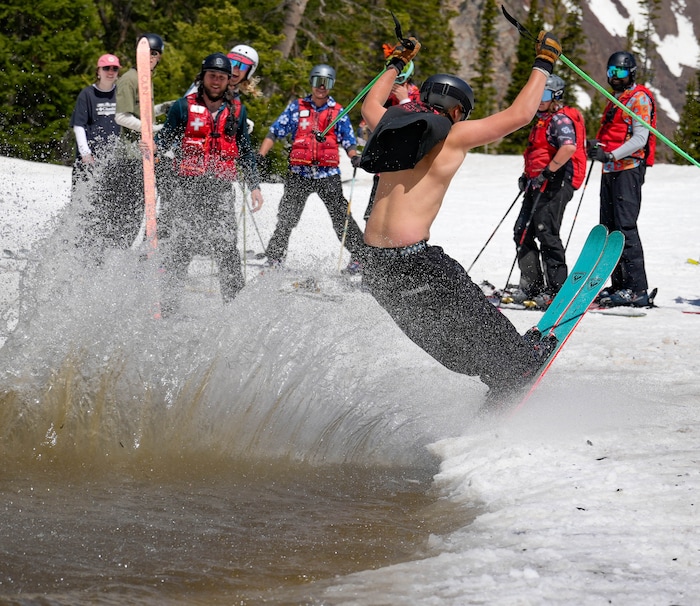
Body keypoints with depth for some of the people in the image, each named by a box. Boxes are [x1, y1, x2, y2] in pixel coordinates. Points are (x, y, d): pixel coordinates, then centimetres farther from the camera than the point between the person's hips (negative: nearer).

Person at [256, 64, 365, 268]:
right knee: (286, 218, 2)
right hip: (299, 173, 1)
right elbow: (275, 132, 8)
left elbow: (349, 142, 10)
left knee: (341, 217, -5)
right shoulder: (297, 108, 8)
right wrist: (260, 155, -4)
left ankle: (360, 256, -1)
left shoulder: (338, 112, 9)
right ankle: (274, 258, 9)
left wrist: (354, 156, -12)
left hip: (328, 174, -1)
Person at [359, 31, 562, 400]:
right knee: (471, 314, 10)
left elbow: (370, 106, 38)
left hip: (373, 259, 7)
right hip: (412, 256, -7)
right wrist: (543, 64, 8)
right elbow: (520, 114, -3)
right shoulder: (455, 135, -4)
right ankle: (517, 367, 22)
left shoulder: (393, 125, 13)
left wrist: (396, 64, 50)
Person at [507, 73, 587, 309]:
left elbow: (569, 147, -29)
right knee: (522, 233, 9)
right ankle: (532, 286, 14)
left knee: (546, 234, -12)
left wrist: (546, 172, -25)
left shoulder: (561, 119, -12)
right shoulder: (542, 120, 21)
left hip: (556, 182, -11)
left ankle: (557, 290, -9)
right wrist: (528, 175, 21)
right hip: (539, 183, 11)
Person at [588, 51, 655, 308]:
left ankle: (637, 289, -16)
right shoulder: (615, 99, 23)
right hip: (610, 171, 9)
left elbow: (640, 139, -14)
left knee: (625, 227, -14)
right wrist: (597, 146, 7)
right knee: (609, 228, 6)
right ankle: (618, 286, 9)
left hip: (629, 168, -9)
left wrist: (611, 154, -24)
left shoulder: (639, 98, -5)